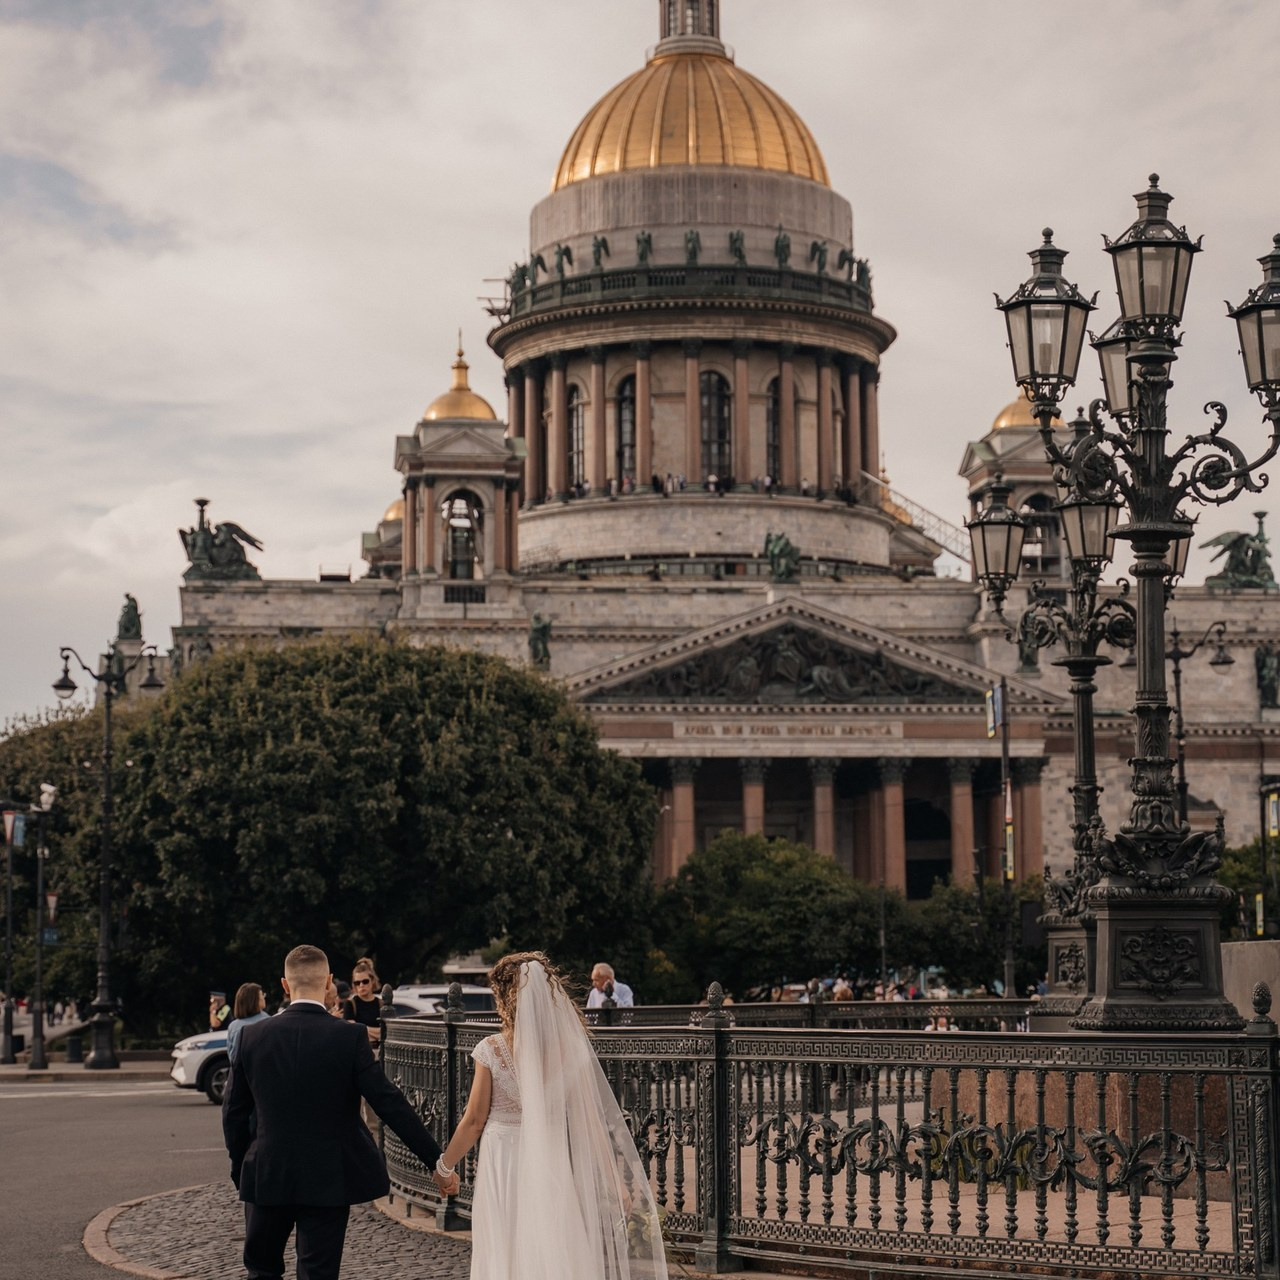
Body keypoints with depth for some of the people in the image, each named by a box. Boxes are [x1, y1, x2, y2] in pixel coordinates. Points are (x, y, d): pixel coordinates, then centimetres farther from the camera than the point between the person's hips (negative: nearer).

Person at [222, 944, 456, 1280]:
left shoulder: (253, 1036, -3)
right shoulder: (349, 1037, -11)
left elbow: (233, 1112, 4)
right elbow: (391, 1104, -12)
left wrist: (241, 1170, 17)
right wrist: (438, 1163, -7)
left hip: (266, 1177, 2)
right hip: (328, 1182, -2)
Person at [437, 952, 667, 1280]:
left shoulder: (492, 1050, -11)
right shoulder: (568, 1046, -6)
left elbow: (474, 1121, -6)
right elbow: (594, 1119, -6)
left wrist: (444, 1166, 9)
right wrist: (617, 1181, -2)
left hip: (504, 1167, -2)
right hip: (553, 1167, 2)